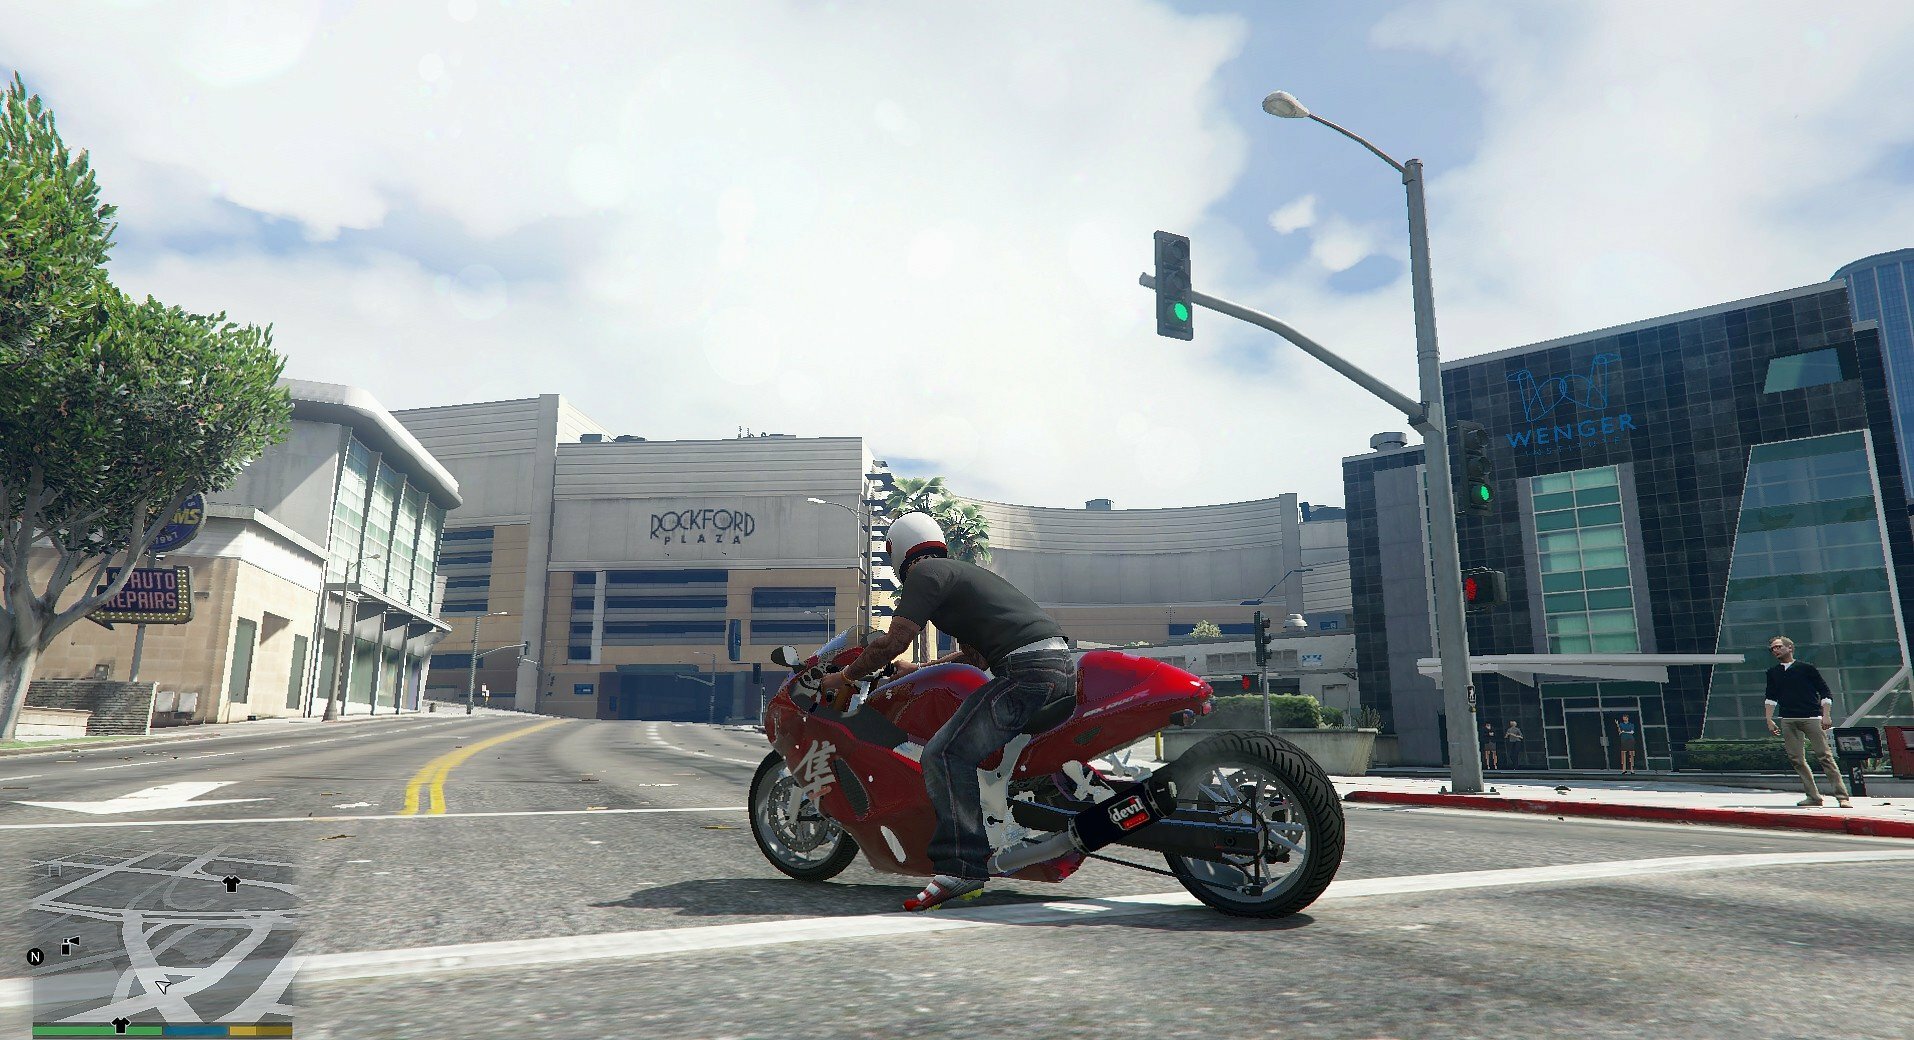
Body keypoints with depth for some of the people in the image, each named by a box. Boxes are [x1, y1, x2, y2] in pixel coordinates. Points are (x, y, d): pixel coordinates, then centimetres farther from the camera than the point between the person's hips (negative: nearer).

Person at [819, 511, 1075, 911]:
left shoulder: (925, 574, 3)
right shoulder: (964, 572, 30)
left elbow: (893, 642, -6)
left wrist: (845, 676, 8)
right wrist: (920, 671, 45)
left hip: (1025, 670, -10)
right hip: (1063, 665, 10)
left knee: (946, 754, -14)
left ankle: (961, 866, -21)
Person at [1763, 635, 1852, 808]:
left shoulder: (1806, 668, 3)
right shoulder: (1772, 672, 14)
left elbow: (1825, 692, 4)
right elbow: (1770, 698, 20)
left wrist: (1826, 715, -5)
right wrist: (1769, 720, 13)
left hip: (1811, 717, -4)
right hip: (1788, 721, 4)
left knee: (1824, 756, -8)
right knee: (1796, 759, 0)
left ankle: (1842, 797, -5)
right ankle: (1813, 796, 6)